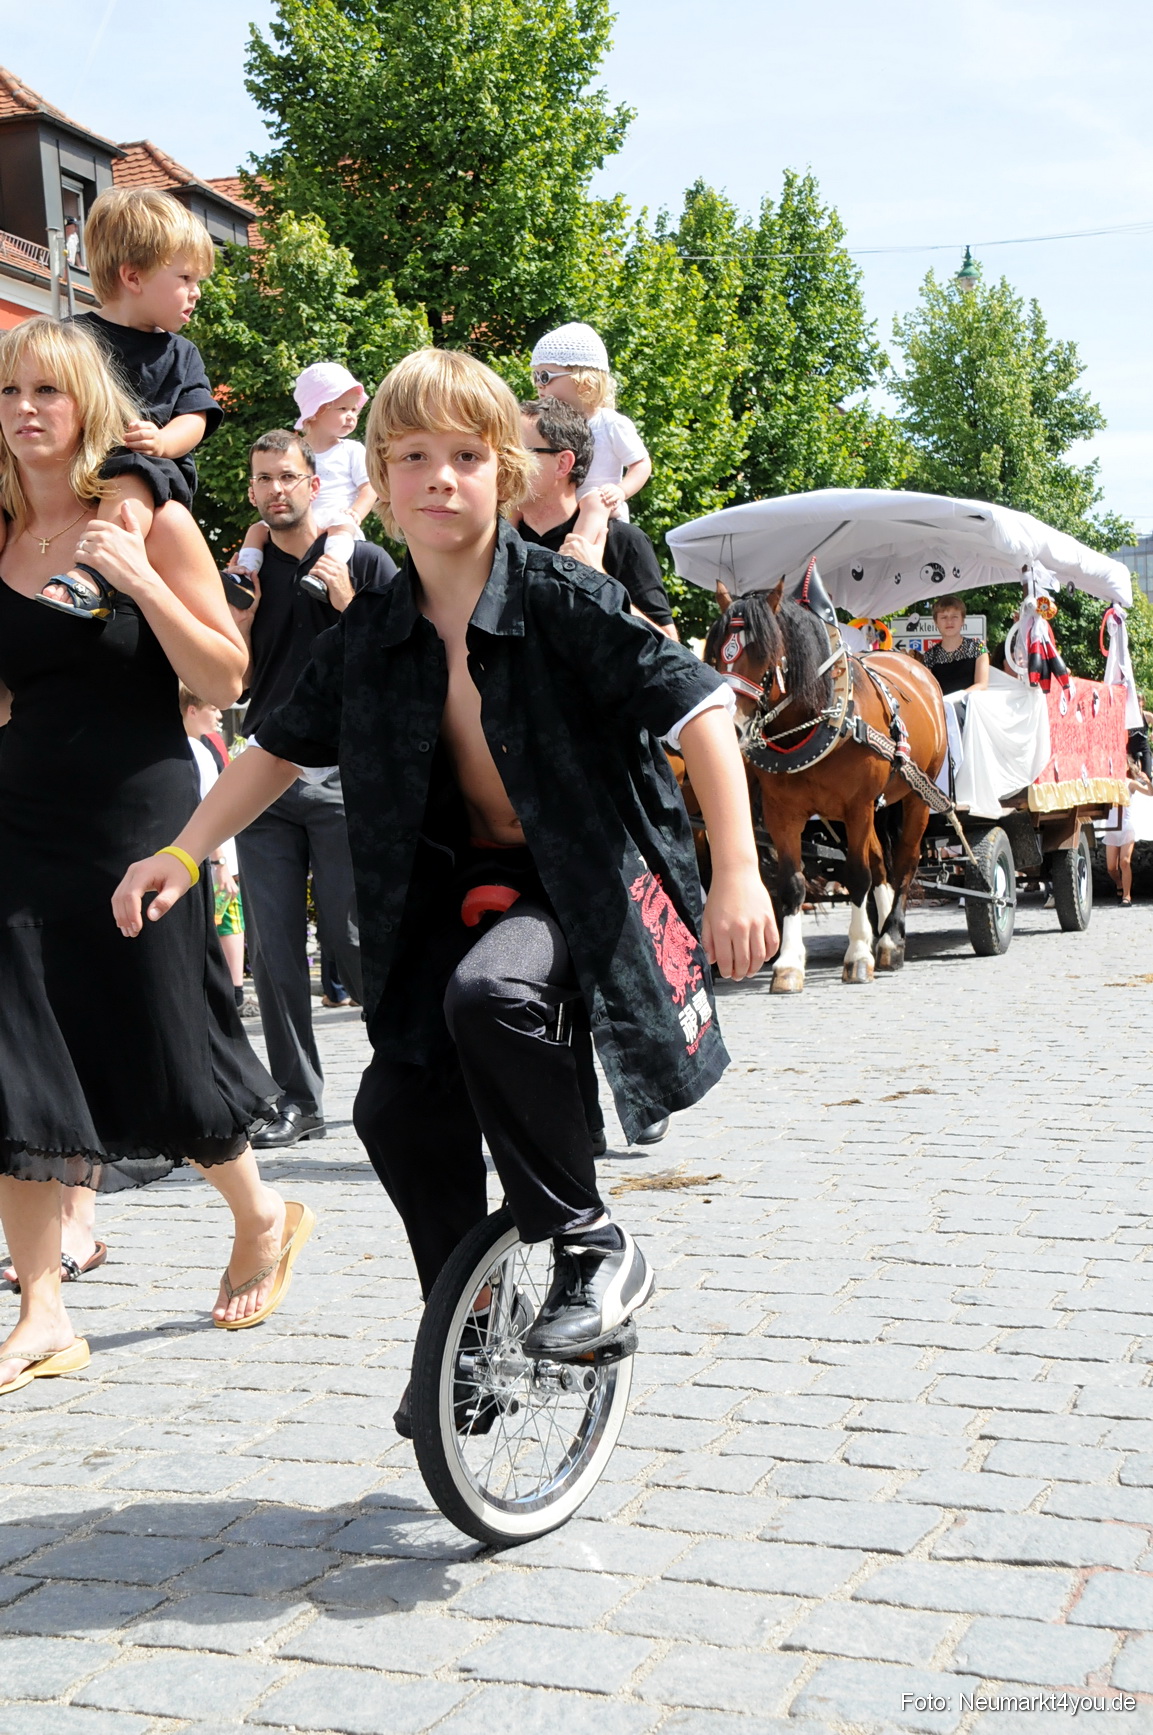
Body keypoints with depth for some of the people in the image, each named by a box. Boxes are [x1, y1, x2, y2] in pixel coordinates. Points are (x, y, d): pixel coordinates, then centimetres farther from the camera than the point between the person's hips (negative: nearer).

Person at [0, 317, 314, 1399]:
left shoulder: (152, 522, -3)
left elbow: (226, 681, -8)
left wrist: (140, 579, -18)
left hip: (140, 820, -4)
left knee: (166, 1054, 5)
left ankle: (261, 1218, 34)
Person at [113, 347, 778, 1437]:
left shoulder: (563, 600, -15)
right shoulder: (369, 636, 0)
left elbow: (698, 711, -18)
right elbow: (284, 745, 14)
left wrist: (736, 875, -25)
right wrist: (181, 854, 8)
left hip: (589, 883, -5)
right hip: (461, 888, 6)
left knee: (491, 995, -35)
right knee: (398, 1107, -8)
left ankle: (589, 1244, -15)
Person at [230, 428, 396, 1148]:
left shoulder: (365, 562, 5)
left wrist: (347, 604, -11)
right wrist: (243, 611, -2)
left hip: (344, 773, -4)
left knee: (351, 939, -7)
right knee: (273, 948, 2)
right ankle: (299, 1101, 10)